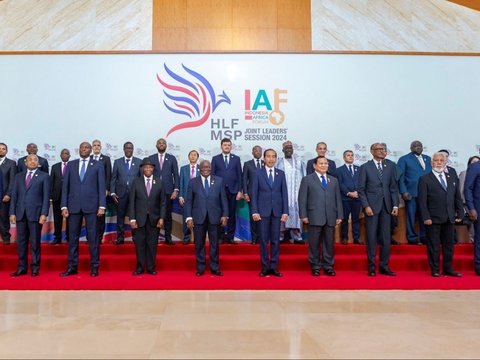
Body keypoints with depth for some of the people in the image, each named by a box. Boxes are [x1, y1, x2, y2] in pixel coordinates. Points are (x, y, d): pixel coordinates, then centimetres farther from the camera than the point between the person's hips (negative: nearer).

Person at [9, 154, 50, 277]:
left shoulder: (44, 176, 4)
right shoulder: (18, 176, 15)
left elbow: (46, 196, -2)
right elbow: (14, 195, 11)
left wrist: (44, 214, -10)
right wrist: (12, 212, 3)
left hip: (35, 213, -3)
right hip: (20, 213, 4)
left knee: (35, 242, 1)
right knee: (21, 242, 7)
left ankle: (35, 268, 9)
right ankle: (22, 268, 15)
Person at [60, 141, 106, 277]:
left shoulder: (98, 165, 6)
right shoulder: (71, 165, 12)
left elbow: (101, 186, 1)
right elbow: (65, 186, 9)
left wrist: (102, 206, -7)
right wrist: (64, 206, 1)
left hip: (91, 206, -2)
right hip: (73, 206, 2)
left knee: (93, 237, 0)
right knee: (73, 237, 6)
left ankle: (94, 267, 9)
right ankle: (72, 267, 15)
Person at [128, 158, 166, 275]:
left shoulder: (159, 182, 5)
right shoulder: (136, 182, 3)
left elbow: (163, 202, 4)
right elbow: (131, 201, 1)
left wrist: (162, 218, -4)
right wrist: (132, 219, -5)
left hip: (154, 219, 1)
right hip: (139, 218, 0)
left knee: (152, 244, 5)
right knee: (139, 244, 4)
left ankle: (151, 268, 15)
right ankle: (140, 268, 15)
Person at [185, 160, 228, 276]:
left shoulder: (219, 181, 6)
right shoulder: (193, 182, 5)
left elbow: (223, 199, 6)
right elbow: (189, 201, 3)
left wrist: (225, 215, -1)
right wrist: (189, 217, -4)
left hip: (214, 217, 0)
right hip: (198, 217, 0)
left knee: (214, 244, 7)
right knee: (199, 244, 6)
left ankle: (215, 268, 17)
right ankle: (200, 268, 17)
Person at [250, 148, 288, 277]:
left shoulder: (281, 173, 9)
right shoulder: (257, 173, 3)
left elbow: (284, 193, 6)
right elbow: (253, 193, 0)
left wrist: (285, 212, -2)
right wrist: (254, 211, -9)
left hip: (277, 211, 2)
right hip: (263, 211, -2)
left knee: (275, 241, 5)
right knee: (263, 241, 3)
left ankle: (274, 267, 13)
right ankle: (265, 268, 12)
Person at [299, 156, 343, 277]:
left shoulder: (334, 180, 17)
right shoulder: (307, 179, 6)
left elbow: (338, 199, 13)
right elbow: (302, 198, 1)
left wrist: (339, 216, 7)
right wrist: (303, 215, -7)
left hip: (330, 218, 3)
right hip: (314, 217, -3)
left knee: (329, 243, 5)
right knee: (314, 244, 2)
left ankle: (328, 266, 15)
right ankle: (315, 267, 12)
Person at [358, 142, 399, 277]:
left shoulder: (389, 168, 13)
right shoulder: (365, 167, 2)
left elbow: (393, 188, 12)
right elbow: (361, 189, -3)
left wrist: (395, 205, 1)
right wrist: (366, 206, -12)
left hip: (386, 206, 4)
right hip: (371, 206, -3)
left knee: (386, 238, 5)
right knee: (371, 237, 1)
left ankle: (384, 266, 14)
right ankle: (371, 267, 9)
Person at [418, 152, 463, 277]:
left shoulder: (452, 178, 13)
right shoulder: (425, 179, -3)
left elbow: (457, 198, 14)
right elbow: (422, 201, -8)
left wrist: (459, 214, 7)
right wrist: (426, 217, -15)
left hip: (449, 218, 5)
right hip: (433, 219, -5)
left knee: (449, 245, 11)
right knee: (433, 246, 2)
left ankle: (448, 269, 21)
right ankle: (435, 270, 12)